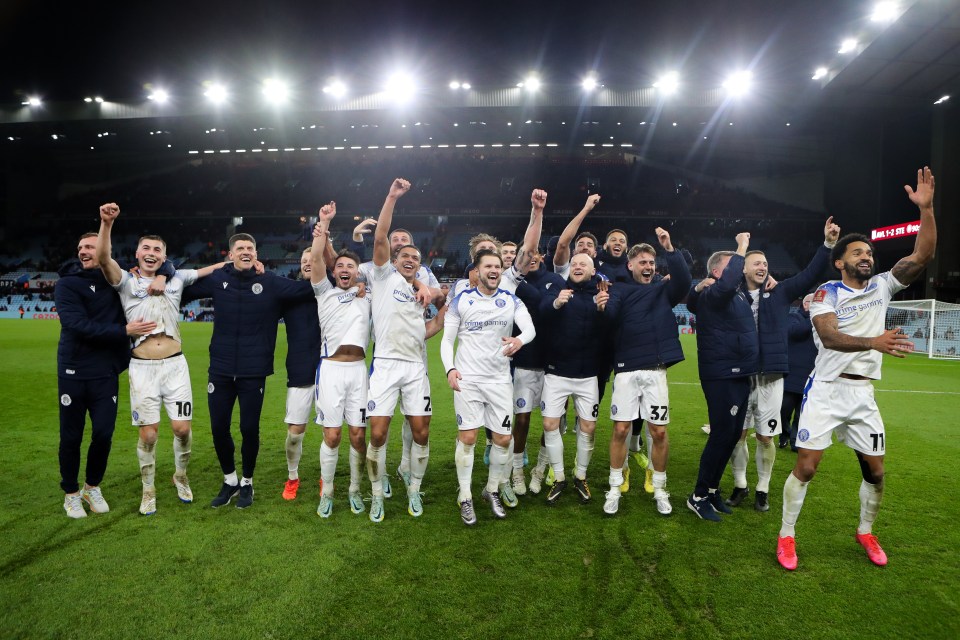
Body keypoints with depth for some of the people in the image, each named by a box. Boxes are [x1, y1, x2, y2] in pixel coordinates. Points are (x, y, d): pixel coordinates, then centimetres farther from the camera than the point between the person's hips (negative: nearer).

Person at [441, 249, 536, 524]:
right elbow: (447, 340, 2)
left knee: (504, 438, 6)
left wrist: (520, 339, -33)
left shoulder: (511, 301, 5)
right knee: (467, 437, -2)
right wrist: (450, 369, -15)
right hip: (468, 378, -2)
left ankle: (492, 490, 28)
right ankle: (465, 497, 15)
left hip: (500, 378, 2)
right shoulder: (461, 301, 1)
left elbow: (530, 328, -10)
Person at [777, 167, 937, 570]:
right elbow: (829, 337, -23)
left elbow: (922, 257, -5)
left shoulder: (882, 287, 8)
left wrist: (926, 208, -14)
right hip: (826, 390, -5)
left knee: (876, 470, 11)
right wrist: (874, 342, -39)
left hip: (863, 393, 5)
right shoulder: (827, 292, -6)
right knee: (806, 466, -5)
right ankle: (786, 536, 10)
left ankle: (865, 532, 34)